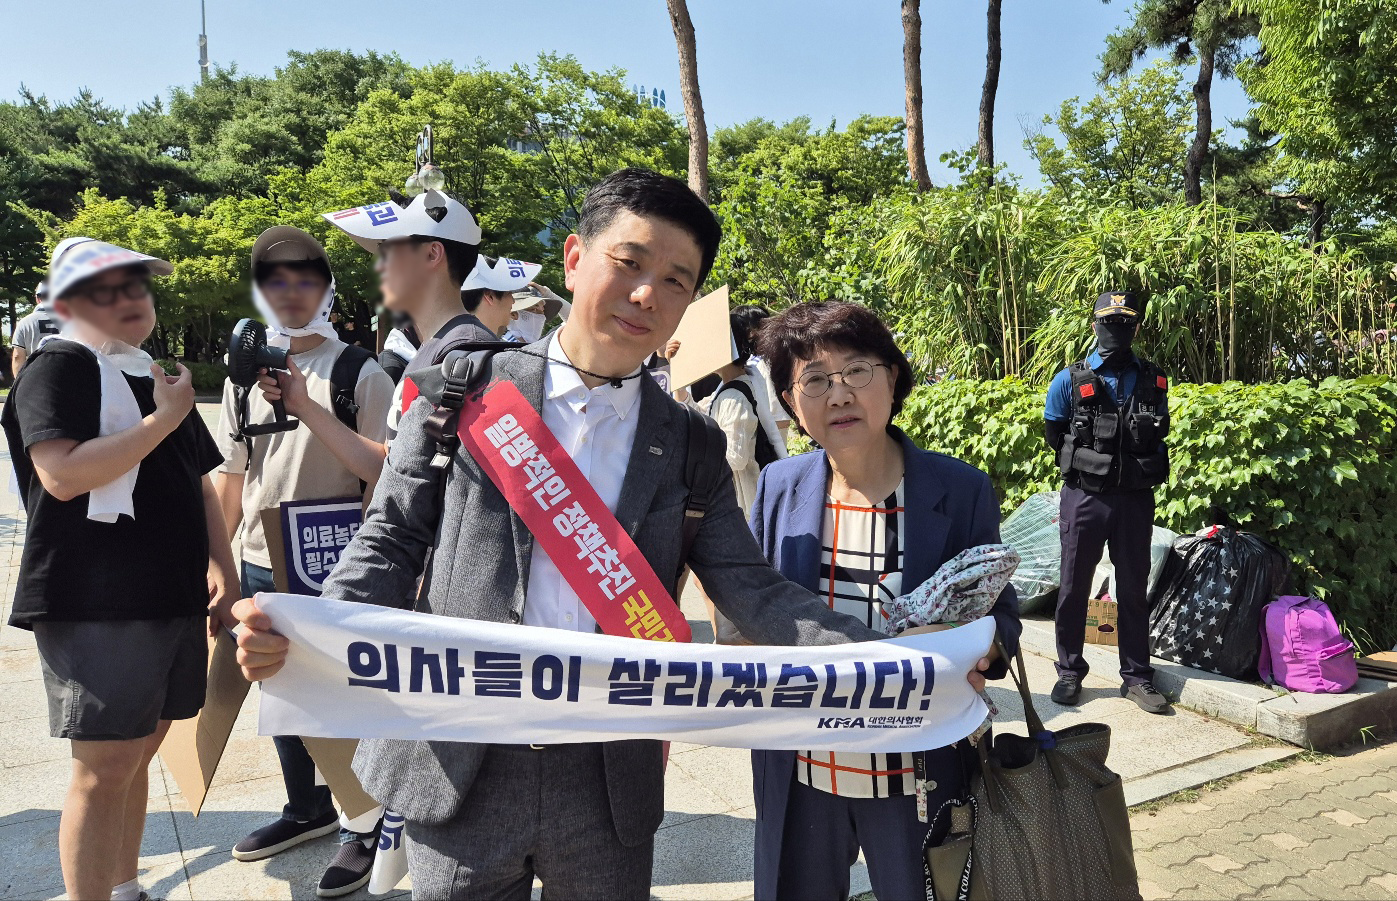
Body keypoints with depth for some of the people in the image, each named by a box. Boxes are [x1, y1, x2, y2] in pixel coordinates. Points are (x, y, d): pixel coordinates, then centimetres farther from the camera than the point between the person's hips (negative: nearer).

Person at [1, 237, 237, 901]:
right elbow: (62, 475, -22)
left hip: (174, 598, 8)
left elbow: (200, 485, 20)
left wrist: (222, 572, 12)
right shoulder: (59, 367, -6)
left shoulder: (158, 378, 18)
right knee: (104, 767, -4)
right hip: (95, 605, -7)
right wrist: (164, 419, -17)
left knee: (139, 751, 16)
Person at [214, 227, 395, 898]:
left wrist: (308, 408, -22)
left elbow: (383, 470, -17)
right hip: (262, 568, 6)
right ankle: (308, 809, 40)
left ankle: (364, 826, 24)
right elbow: (231, 480, 14)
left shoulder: (360, 373, -7)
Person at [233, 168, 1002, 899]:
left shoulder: (691, 447, 2)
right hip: (459, 770, -1)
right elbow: (394, 539, 1)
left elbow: (750, 589, -2)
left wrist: (883, 655, -17)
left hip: (611, 787, 1)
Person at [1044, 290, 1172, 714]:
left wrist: (1140, 470, 4)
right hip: (1084, 497, -2)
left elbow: (1160, 435, 14)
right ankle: (1069, 673, 19)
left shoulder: (1154, 381, 4)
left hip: (1135, 499, 2)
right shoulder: (1070, 381, -3)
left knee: (1133, 589, 9)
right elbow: (1053, 433, 7)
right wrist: (1086, 465, 5)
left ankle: (1136, 676, 20)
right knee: (1074, 587, 6)